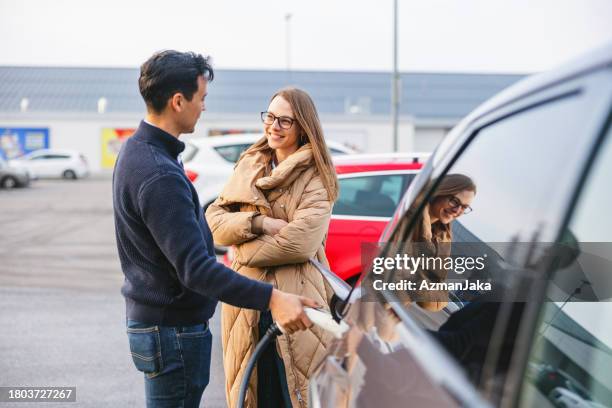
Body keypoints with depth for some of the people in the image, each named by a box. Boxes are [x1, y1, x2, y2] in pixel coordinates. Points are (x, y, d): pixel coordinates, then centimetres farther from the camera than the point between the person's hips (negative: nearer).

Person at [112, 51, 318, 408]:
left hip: (149, 316, 10)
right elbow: (195, 268, -32)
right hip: (172, 328, -10)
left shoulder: (137, 150, 8)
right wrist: (271, 298, -36)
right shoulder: (159, 175, -26)